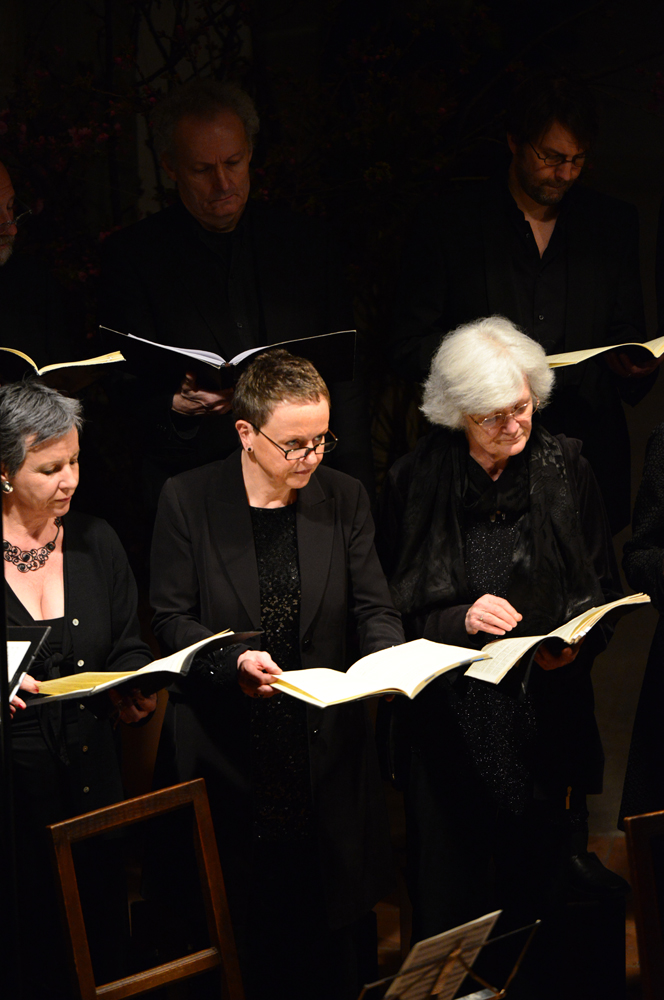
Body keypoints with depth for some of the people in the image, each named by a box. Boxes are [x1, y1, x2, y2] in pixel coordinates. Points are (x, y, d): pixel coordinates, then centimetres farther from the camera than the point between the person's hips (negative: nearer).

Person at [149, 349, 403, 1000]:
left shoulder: (344, 499, 3)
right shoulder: (187, 499, -5)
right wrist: (232, 660, -23)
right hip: (225, 747, -2)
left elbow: (374, 610, 4)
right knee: (240, 947, 4)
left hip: (324, 747, 2)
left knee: (333, 938, 9)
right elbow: (170, 618, -5)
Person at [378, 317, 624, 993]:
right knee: (447, 892, 4)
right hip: (449, 715, -1)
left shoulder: (565, 470, 1)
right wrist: (460, 619, -16)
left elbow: (603, 584, 7)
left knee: (536, 879, 8)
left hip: (546, 707, 1)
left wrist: (575, 641, -12)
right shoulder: (415, 483, -3)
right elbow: (393, 603, 1)